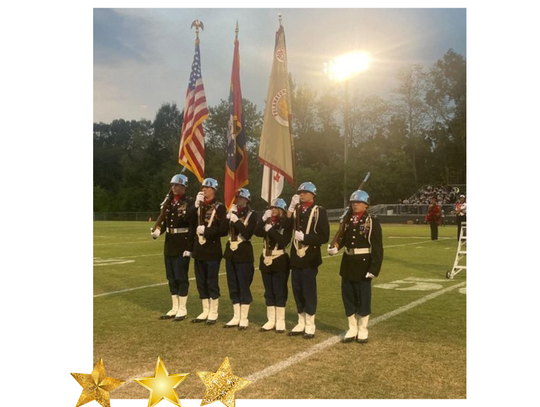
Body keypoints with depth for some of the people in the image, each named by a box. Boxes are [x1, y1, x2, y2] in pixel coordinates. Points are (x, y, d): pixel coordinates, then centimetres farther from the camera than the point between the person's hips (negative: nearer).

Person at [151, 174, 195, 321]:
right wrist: (157, 231, -10)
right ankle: (174, 309, 23)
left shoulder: (190, 202, -9)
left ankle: (182, 310, 11)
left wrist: (189, 247, -17)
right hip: (169, 244, 7)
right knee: (171, 278, 12)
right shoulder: (169, 202, 11)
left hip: (182, 245, -7)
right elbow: (164, 220, 12)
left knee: (181, 277, -1)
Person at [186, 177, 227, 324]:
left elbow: (223, 230, -12)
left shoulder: (220, 207, -5)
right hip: (199, 250, 6)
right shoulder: (198, 206, 12)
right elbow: (189, 220, -4)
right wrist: (196, 205, -14)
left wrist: (206, 230, -19)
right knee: (201, 283, 11)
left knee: (212, 283, 1)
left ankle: (213, 313, 11)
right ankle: (205, 311, 22)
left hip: (212, 251, -6)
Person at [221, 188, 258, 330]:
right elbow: (223, 231, 0)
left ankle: (244, 319, 9)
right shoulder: (232, 213, 10)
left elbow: (247, 234, -18)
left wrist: (236, 220, -21)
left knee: (243, 287, 0)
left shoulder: (252, 215, -6)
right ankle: (236, 317, 20)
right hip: (230, 253, 6)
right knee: (233, 287, 10)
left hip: (244, 255, -6)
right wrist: (228, 216, -11)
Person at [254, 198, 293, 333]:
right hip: (266, 261, 6)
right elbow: (257, 232, -6)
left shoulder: (287, 223, -7)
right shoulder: (268, 221, 10)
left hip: (280, 262, -6)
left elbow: (284, 242, -19)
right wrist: (263, 219, -15)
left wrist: (271, 229, -21)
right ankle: (271, 320, 19)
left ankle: (280, 321, 8)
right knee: (268, 292, 10)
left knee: (279, 292, 0)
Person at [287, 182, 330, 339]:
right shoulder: (296, 210, 10)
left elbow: (324, 237, -11)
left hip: (310, 259, -5)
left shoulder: (319, 211, -6)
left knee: (309, 291, 1)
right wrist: (291, 207, -11)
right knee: (297, 291, 11)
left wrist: (304, 237, -19)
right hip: (296, 257, 5)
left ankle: (310, 326, 12)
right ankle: (301, 323, 23)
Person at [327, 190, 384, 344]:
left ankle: (362, 330, 20)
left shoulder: (372, 221, -9)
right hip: (348, 262, 5)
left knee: (363, 297, 5)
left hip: (363, 263, -5)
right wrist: (335, 247, -10)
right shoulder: (347, 219, 7)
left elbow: (377, 247, -12)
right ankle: (352, 329, 24)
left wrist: (374, 267, -18)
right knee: (347, 296, 10)